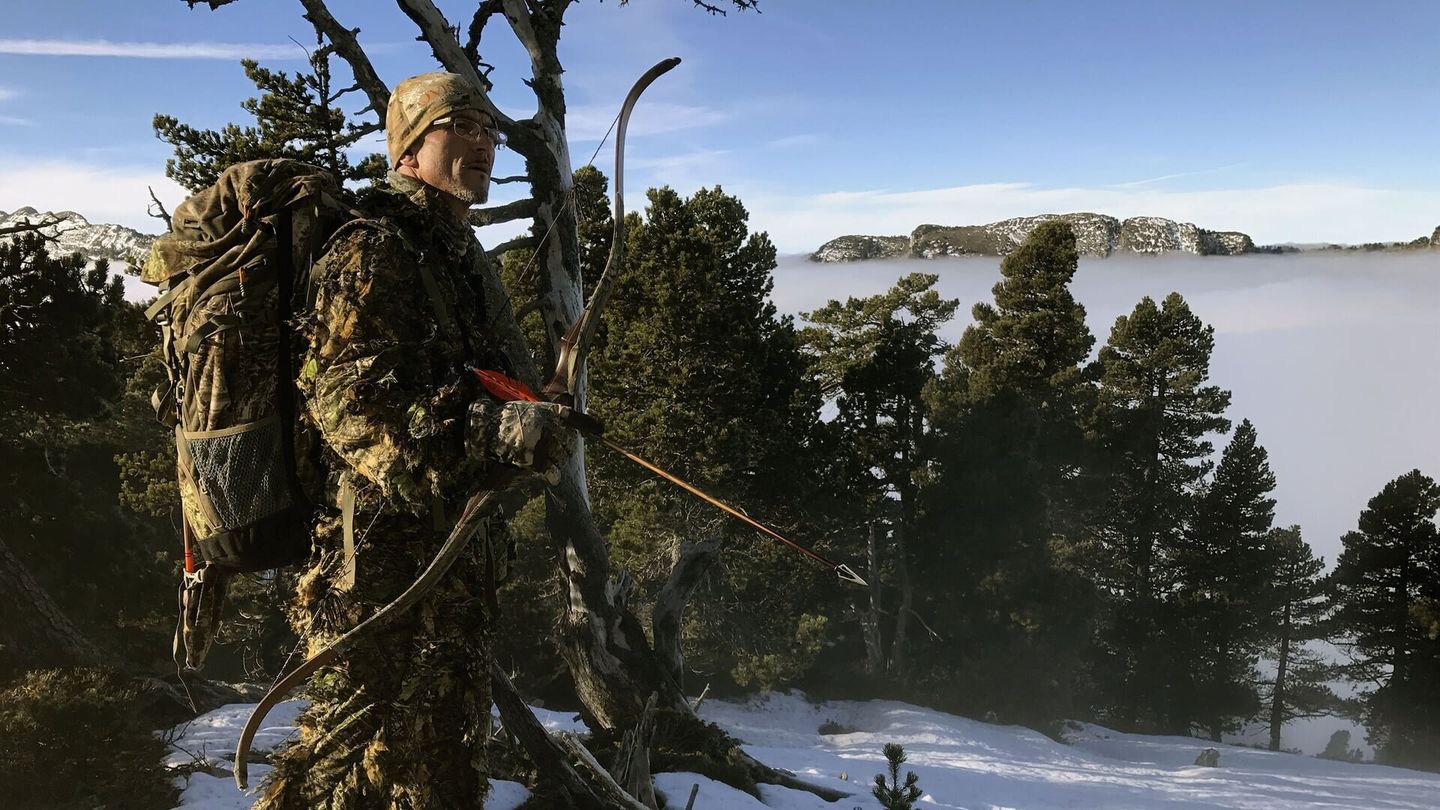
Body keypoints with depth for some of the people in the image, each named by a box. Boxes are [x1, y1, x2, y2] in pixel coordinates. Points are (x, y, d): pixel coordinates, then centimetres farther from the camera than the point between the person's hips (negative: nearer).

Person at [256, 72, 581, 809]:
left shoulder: (462, 256, 17)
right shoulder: (373, 250, -12)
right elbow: (348, 399, -24)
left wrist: (532, 430, 12)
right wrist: (490, 432, -32)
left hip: (453, 541, 9)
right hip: (383, 554, -9)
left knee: (450, 750, 19)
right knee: (367, 750, -2)